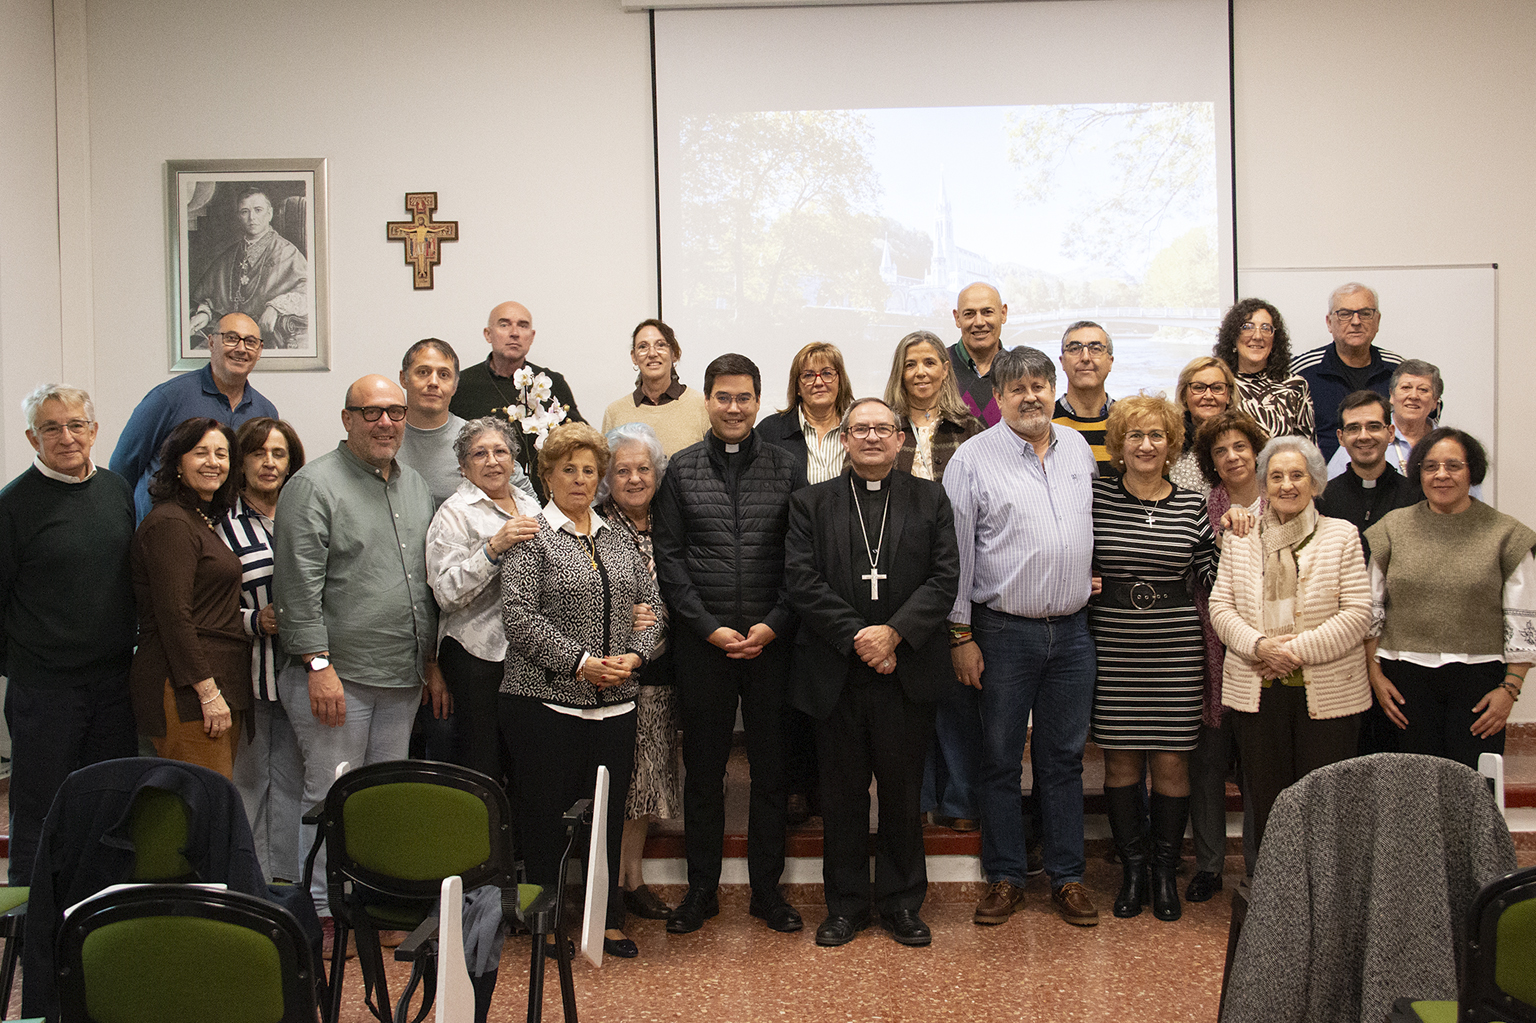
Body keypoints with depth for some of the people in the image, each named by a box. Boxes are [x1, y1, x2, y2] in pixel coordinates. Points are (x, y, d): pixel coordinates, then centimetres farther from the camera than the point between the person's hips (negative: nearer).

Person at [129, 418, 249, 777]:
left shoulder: (208, 522, 19)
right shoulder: (170, 523, -11)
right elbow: (173, 616, -17)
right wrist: (208, 691, -19)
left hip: (219, 685, 10)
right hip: (187, 689, -9)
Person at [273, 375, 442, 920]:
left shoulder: (416, 487, 15)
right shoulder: (314, 485, -7)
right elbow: (299, 584, -12)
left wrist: (432, 663, 16)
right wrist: (318, 665, -17)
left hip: (403, 678, 7)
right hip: (337, 675, -6)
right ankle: (320, 911, 11)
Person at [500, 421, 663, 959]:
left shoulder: (619, 539, 15)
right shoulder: (531, 537, -2)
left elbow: (651, 604, 14)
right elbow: (517, 615, -12)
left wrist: (634, 656, -4)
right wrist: (580, 662, -15)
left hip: (614, 701, 5)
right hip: (545, 699, -5)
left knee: (607, 813, 9)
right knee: (546, 814, 2)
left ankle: (608, 919, 21)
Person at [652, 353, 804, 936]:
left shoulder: (786, 469, 5)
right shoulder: (682, 470, 4)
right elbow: (668, 558, 0)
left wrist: (773, 626, -9)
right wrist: (710, 628, -8)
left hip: (771, 642, 0)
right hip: (702, 643, 0)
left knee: (771, 770, 8)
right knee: (703, 770, 8)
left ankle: (767, 889, 21)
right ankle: (701, 890, 21)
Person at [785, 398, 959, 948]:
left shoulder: (930, 499, 7)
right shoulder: (811, 503, 6)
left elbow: (945, 577, -2)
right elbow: (802, 581, -5)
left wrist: (895, 631, -15)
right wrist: (856, 636, -14)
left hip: (908, 673, 0)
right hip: (837, 675, 0)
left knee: (903, 792, 9)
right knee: (842, 794, 8)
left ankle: (902, 902, 23)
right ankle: (845, 903, 22)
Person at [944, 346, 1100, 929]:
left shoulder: (1078, 448, 9)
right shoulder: (973, 458, -6)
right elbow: (955, 552, -6)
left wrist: (1089, 577, 14)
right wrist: (961, 635, -8)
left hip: (1072, 630, 4)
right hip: (1003, 633, -4)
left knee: (1063, 759, 12)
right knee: (1001, 760, 6)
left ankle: (1067, 877, 22)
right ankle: (1004, 878, 18)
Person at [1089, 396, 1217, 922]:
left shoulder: (1191, 504, 5)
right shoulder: (1095, 494, 1)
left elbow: (1210, 572, 8)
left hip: (1175, 645, 1)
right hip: (1112, 644, 0)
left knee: (1171, 760, 4)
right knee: (1120, 758, 5)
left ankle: (1165, 870, 20)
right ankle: (1133, 869, 20)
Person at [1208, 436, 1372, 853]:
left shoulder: (1342, 535, 3)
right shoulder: (1239, 538, 11)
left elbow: (1358, 613, -4)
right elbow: (1221, 606, 6)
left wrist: (1299, 649, -13)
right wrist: (1258, 645, -12)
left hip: (1327, 692, -2)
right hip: (1257, 693, 2)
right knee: (1265, 800, 7)